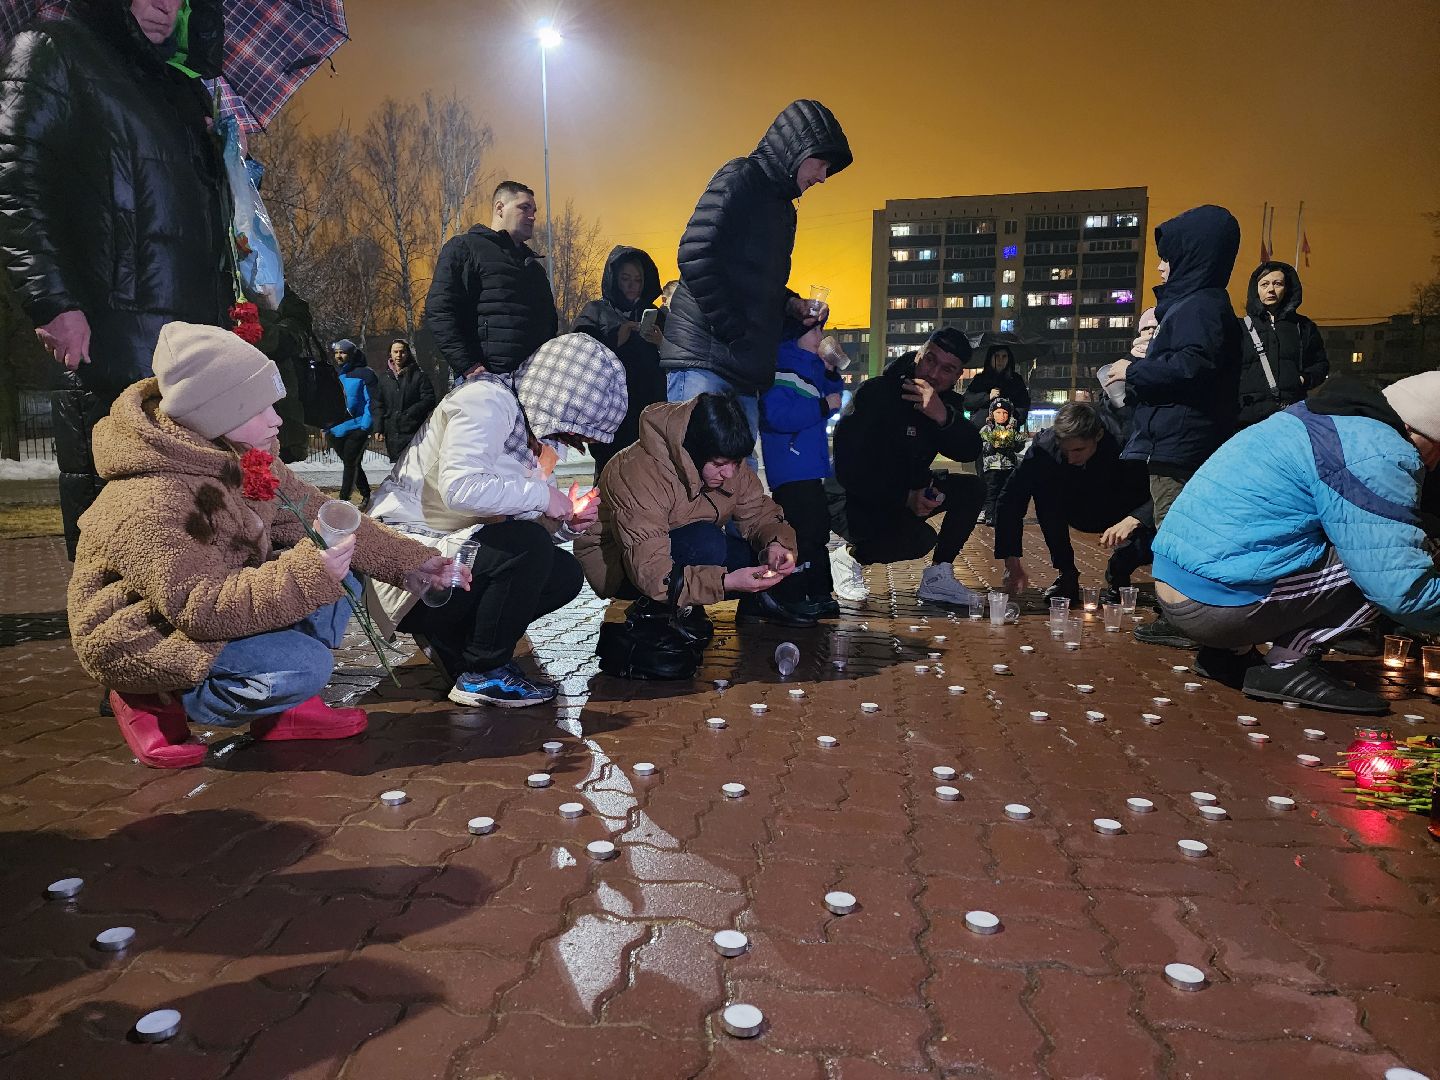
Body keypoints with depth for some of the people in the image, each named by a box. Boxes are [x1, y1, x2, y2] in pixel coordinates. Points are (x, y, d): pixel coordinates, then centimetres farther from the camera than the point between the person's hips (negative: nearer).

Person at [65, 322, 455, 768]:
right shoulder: (150, 503, -31)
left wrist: (410, 561, -7)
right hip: (148, 640, -8)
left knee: (339, 575, -6)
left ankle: (283, 706, 1)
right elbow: (197, 608, -34)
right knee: (305, 666, -26)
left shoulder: (242, 460, -5)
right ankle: (157, 704, -5)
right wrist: (303, 575, -42)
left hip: (219, 596, 8)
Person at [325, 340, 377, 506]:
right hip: (335, 429, 6)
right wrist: (326, 427, 11)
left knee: (350, 463, -8)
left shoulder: (364, 374, -5)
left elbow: (371, 402, -8)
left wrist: (366, 426, -16)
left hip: (357, 428, -6)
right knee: (351, 464, 13)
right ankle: (365, 494, 27)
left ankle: (343, 500, -5)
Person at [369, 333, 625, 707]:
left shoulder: (538, 432, 10)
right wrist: (542, 495, -22)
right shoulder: (488, 399, -17)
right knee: (529, 547, -27)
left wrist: (568, 524, -9)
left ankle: (449, 635, 7)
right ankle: (482, 676, -11)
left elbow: (536, 528, 12)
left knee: (565, 573, -2)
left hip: (450, 544, 9)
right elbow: (459, 487, -32)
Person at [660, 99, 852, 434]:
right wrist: (734, 331, -17)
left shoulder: (783, 207, 24)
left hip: (744, 371, 9)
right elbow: (695, 256, -16)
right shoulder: (741, 178, -4)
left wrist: (792, 304, 11)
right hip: (703, 359, -9)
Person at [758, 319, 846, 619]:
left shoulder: (812, 365, 16)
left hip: (812, 465, 10)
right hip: (790, 468, -10)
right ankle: (790, 597, -1)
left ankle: (819, 593, 26)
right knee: (799, 530, -10)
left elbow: (830, 399, 25)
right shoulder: (781, 366, -14)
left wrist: (831, 372, 8)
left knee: (818, 528, 16)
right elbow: (777, 415, -25)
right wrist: (823, 406, -21)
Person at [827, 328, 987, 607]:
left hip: (907, 495, 8)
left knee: (973, 489, -8)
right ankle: (848, 557, -4)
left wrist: (944, 416, -31)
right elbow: (849, 468, -25)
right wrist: (906, 498, -27)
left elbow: (970, 452, -14)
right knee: (920, 539, -31)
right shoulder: (875, 393, -20)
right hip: (851, 500, -8)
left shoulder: (948, 403, 2)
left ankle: (937, 578, -2)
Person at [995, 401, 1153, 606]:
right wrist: (1011, 560, -35)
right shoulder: (1045, 443, -27)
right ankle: (1066, 576, -12)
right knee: (1042, 486, -27)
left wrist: (1134, 520, -49)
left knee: (1153, 540, -33)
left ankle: (1118, 575, 4)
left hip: (1121, 518, -2)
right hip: (1079, 512, 2)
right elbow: (1010, 500, -28)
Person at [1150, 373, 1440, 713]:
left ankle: (1230, 651, 14)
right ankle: (1288, 663, -5)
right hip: (1219, 603, -9)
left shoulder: (1313, 420, 17)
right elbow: (1403, 589, -14)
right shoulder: (1373, 458, -11)